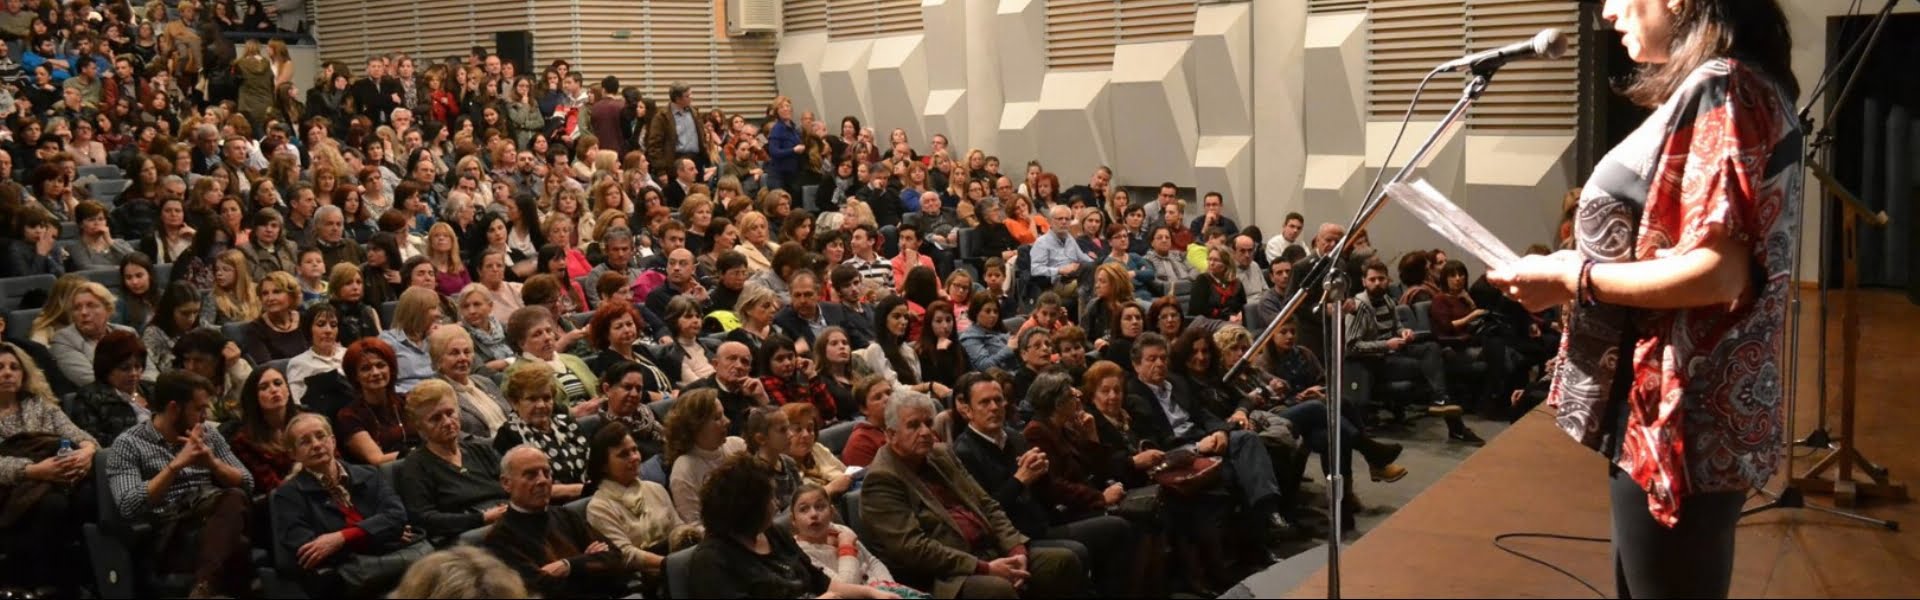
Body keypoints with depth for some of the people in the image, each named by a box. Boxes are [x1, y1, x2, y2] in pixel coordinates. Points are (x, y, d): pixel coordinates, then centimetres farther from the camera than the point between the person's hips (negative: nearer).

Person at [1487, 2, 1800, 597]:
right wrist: (1581, 262, 10)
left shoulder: (1719, 88, -17)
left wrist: (1571, 278, -17)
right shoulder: (1709, 91, 15)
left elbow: (1718, 270, -25)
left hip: (1680, 419, -10)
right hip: (1676, 411, 10)